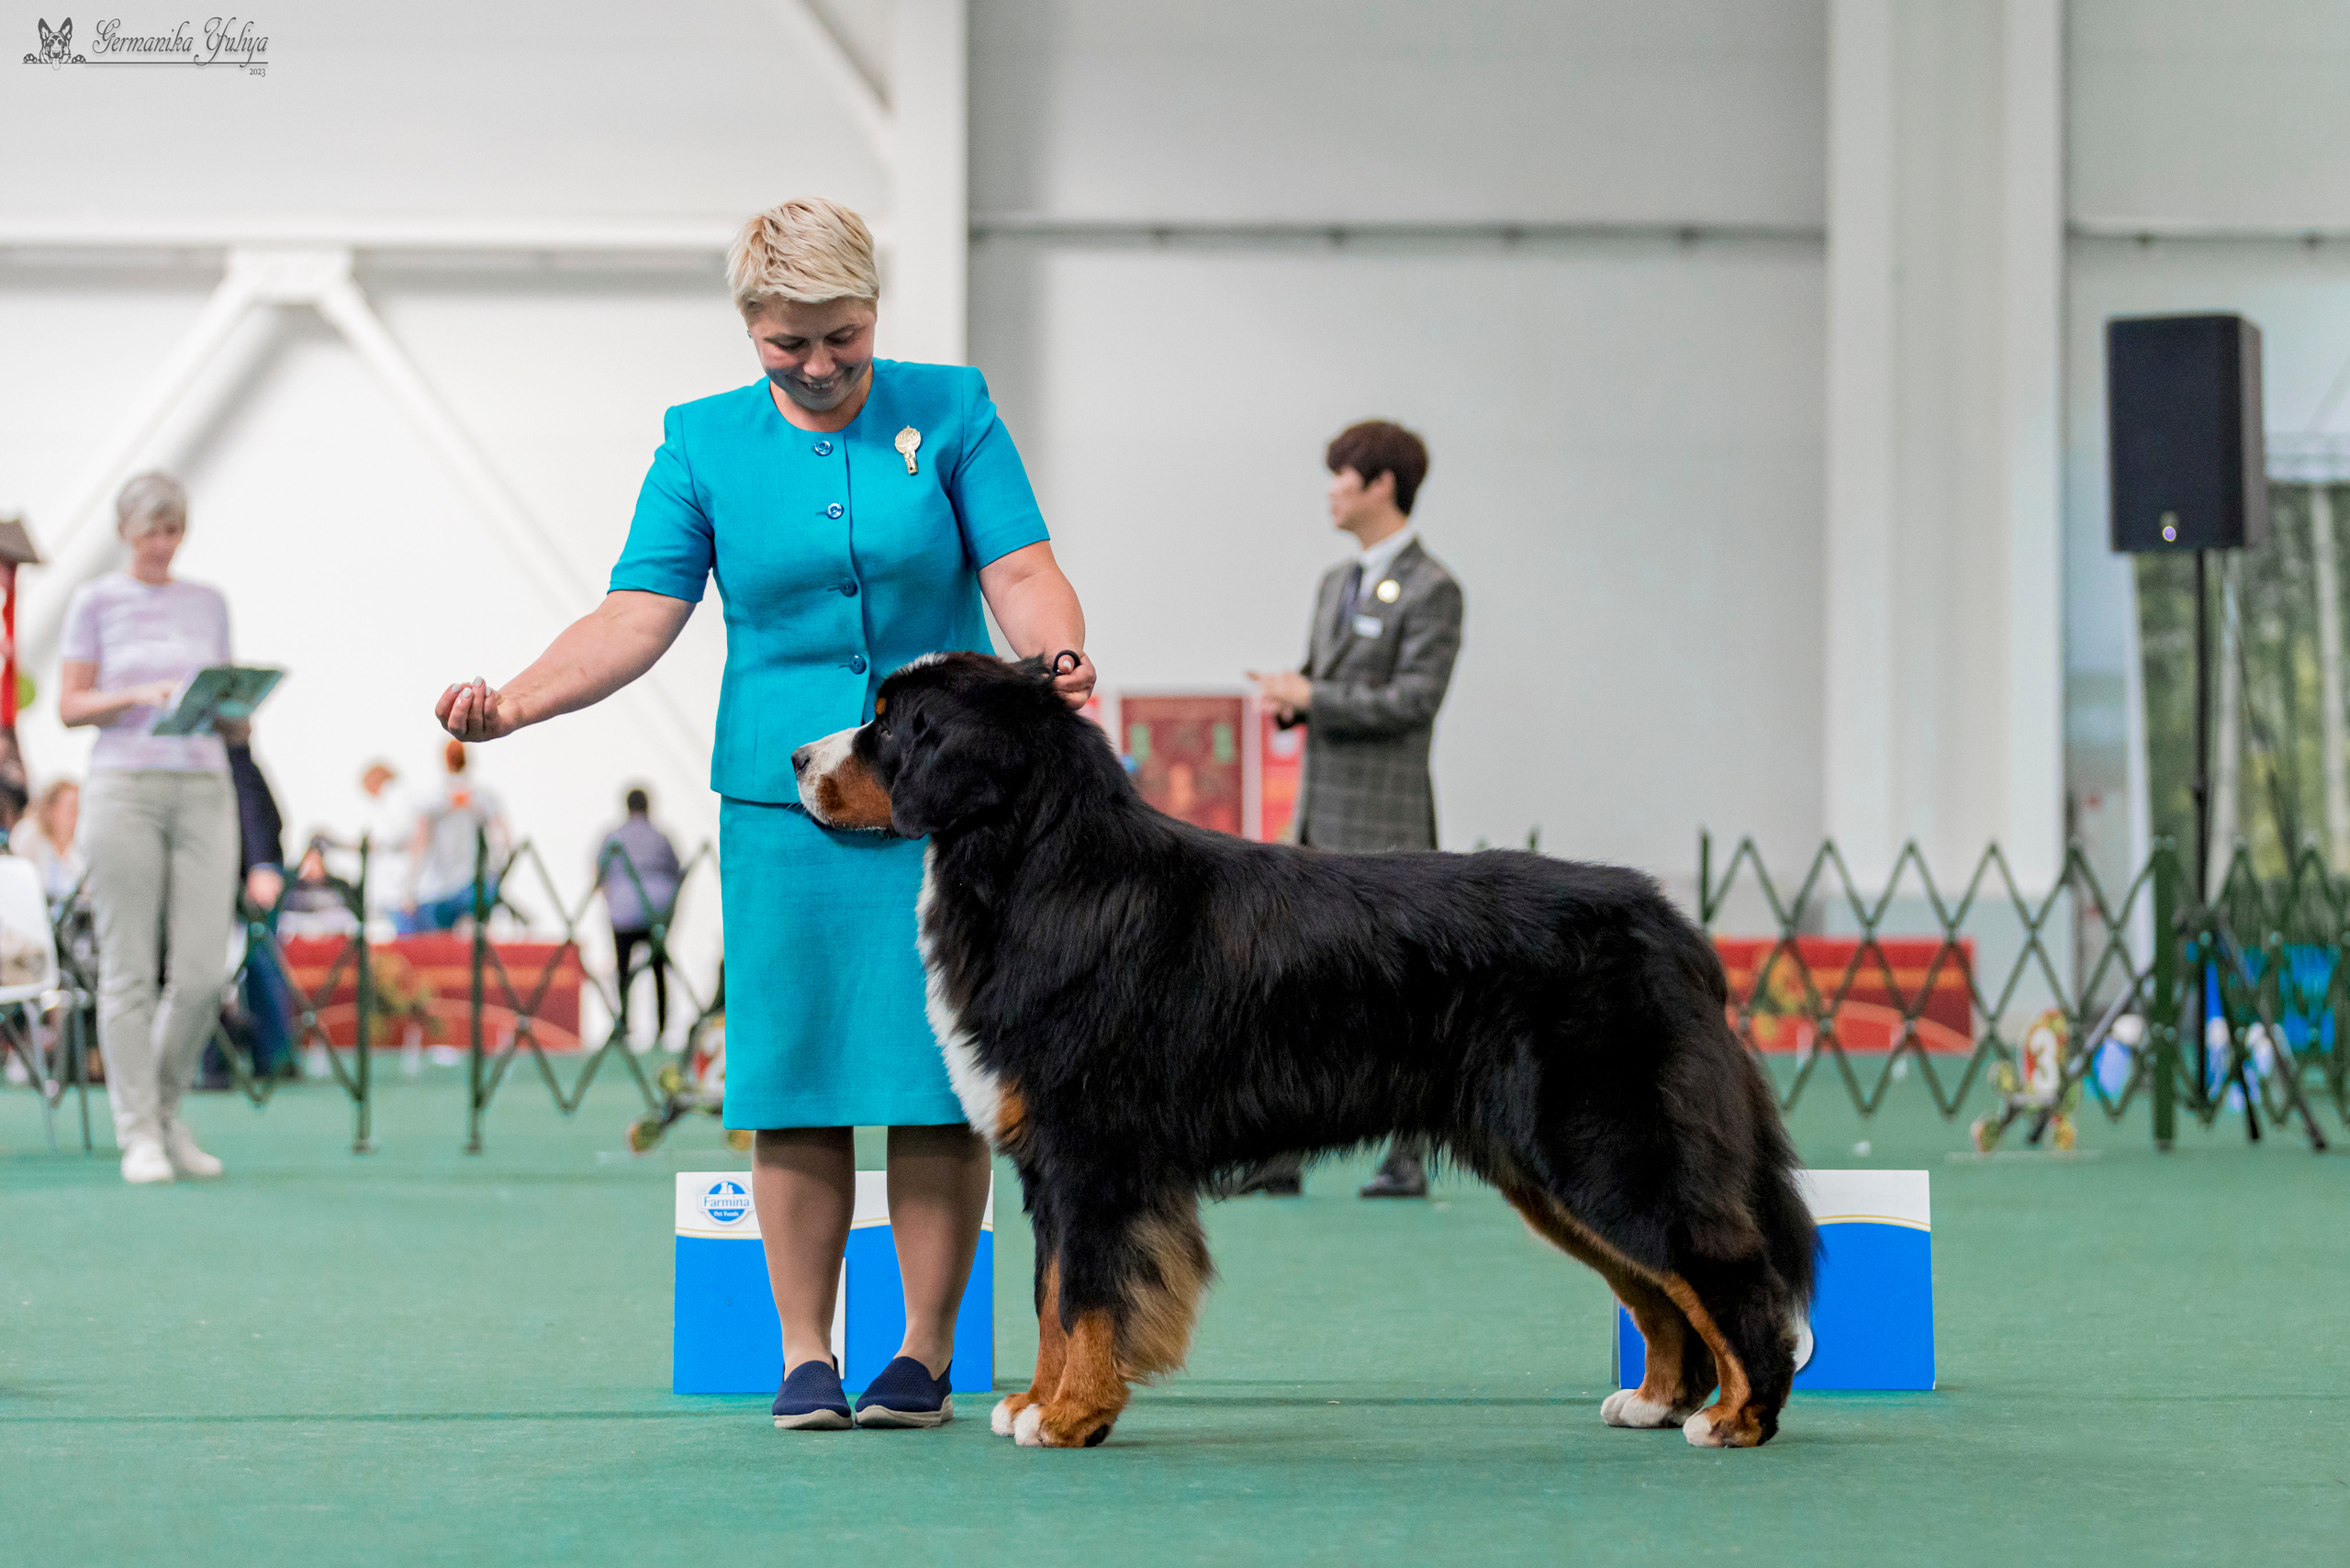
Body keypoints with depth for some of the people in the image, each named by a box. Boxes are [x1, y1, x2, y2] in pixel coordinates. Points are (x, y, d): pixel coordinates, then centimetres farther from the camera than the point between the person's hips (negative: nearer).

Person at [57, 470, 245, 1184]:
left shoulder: (208, 604, 14)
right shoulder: (96, 601, 4)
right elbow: (70, 705, 0)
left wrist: (234, 715, -6)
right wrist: (138, 697, -16)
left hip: (203, 790, 3)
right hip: (125, 785, -3)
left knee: (202, 973, -4)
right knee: (130, 970, -3)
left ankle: (167, 1111, 17)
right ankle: (139, 1137, 4)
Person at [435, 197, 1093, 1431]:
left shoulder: (949, 413, 4)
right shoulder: (704, 443, 7)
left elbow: (1021, 574, -2)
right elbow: (640, 615, 0)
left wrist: (1057, 657, -24)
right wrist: (514, 702, -16)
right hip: (781, 805, 1)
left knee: (937, 1075, -2)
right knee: (794, 1077, -1)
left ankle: (927, 1350, 7)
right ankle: (805, 1353, 7)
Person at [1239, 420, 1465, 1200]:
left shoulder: (1430, 591, -8)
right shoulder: (1337, 582, 18)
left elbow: (1414, 699, -17)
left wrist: (1311, 697, -14)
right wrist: (1287, 698, 1)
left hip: (1384, 823, -8)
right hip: (1320, 817, 8)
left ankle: (1408, 1159, 5)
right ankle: (1281, 1158, 7)